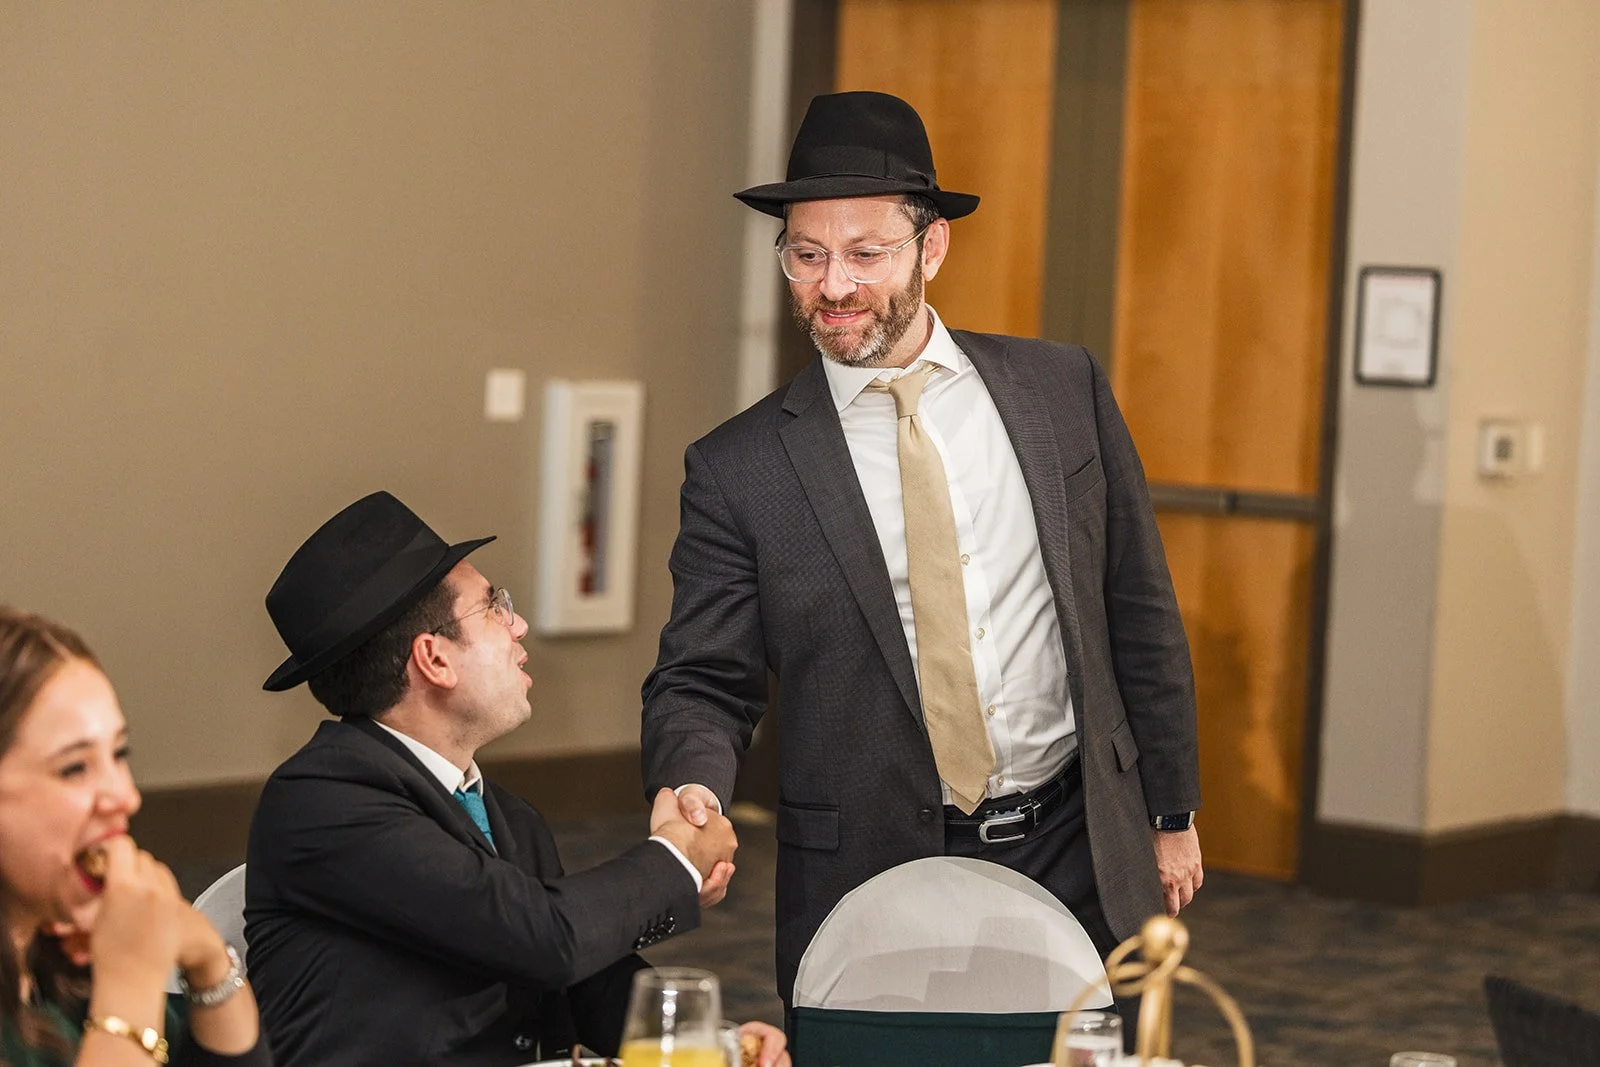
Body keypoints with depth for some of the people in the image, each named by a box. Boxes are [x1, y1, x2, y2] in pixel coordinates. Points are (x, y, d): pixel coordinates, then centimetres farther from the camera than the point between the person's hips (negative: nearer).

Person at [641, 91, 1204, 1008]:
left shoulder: (1064, 389, 3)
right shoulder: (739, 468, -3)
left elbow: (1139, 611, 8)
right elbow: (703, 682, -2)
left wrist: (1172, 812, 9)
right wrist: (695, 788, -24)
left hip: (1075, 862, 2)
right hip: (869, 877, -1)